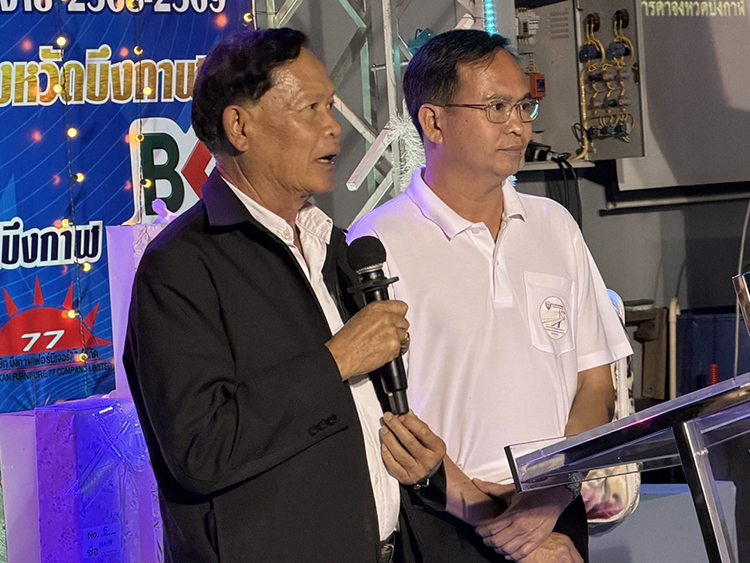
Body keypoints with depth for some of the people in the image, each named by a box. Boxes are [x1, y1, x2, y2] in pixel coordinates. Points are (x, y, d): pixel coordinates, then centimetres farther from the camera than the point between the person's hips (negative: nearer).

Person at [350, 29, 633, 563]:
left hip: (559, 515, 4)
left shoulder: (555, 226, 9)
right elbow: (385, 424, -11)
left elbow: (595, 384, 7)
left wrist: (550, 499, -8)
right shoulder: (376, 247, -7)